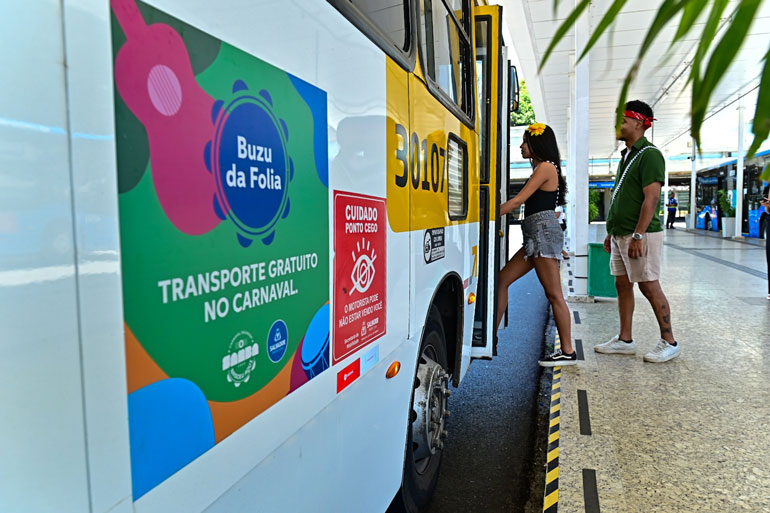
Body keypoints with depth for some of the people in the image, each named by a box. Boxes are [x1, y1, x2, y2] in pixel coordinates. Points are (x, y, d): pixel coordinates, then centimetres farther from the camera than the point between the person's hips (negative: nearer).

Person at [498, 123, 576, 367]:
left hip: (544, 232, -10)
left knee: (554, 294, -5)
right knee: (502, 280, 8)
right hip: (536, 236, 10)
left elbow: (517, 201, -14)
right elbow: (523, 202, 17)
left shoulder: (545, 167, -8)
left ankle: (568, 351, 4)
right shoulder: (540, 168, 21)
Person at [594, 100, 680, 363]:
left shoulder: (649, 155, -12)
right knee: (622, 285, 11)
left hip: (640, 234, -9)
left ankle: (669, 342, 10)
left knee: (649, 286, -3)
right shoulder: (626, 155, 17)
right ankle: (624, 340, 19)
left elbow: (651, 198, -20)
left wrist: (638, 235, -24)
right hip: (620, 234, 9)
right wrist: (611, 232, 19)